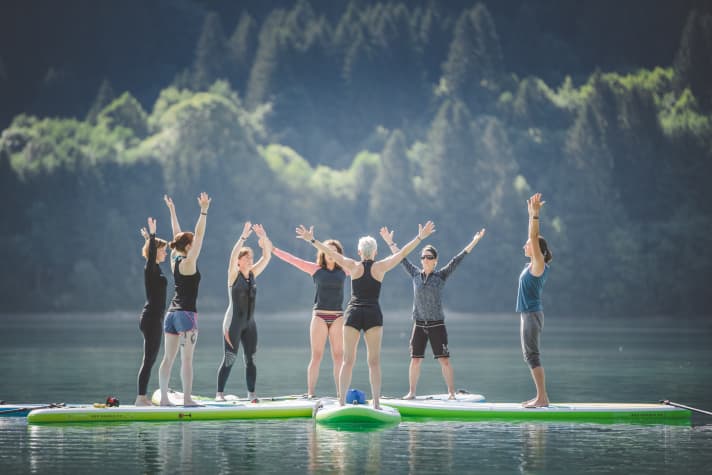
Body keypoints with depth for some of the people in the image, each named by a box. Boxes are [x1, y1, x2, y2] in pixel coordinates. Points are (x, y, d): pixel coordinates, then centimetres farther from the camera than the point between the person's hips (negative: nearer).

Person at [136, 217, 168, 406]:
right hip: (151, 318, -10)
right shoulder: (150, 268, -11)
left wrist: (149, 238, 45)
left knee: (150, 360, 11)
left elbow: (153, 253, 34)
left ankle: (143, 397, 13)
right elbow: (151, 254, -31)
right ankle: (141, 398, -10)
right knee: (149, 360, -9)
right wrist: (152, 236, -36)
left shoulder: (154, 269, 14)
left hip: (154, 318, 10)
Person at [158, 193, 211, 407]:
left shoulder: (174, 260, 9)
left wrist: (172, 210, 28)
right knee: (186, 358, -7)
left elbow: (177, 236, 21)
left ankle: (164, 398, 4)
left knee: (168, 358, 5)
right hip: (186, 313, -8)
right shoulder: (188, 262, -10)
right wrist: (204, 211, -17)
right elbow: (199, 236, -15)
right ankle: (187, 398, -8)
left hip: (172, 313, 8)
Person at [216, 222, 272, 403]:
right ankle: (219, 393, -2)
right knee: (229, 359, -6)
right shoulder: (233, 274, -6)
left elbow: (267, 256, 3)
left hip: (249, 323, 6)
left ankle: (251, 393, 9)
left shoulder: (253, 274, 8)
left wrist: (264, 237, -11)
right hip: (233, 323, -6)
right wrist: (244, 236, -29)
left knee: (251, 359, 4)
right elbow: (233, 256, -23)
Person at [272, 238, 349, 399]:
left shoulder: (343, 270, 8)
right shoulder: (315, 269, 3)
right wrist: (271, 249, -2)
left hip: (338, 317, 2)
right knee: (316, 356, -2)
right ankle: (310, 392, -3)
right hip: (319, 316, -2)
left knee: (339, 356, 0)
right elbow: (291, 259, 1)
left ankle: (340, 392, 1)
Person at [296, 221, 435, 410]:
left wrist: (312, 240, 8)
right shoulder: (380, 267, 0)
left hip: (353, 313, 1)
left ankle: (342, 401, -2)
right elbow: (402, 253, 2)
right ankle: (376, 402, -5)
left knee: (348, 360, 3)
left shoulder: (353, 266, 1)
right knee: (374, 362, 1)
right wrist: (420, 237, 6)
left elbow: (331, 253, 2)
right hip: (373, 314, -1)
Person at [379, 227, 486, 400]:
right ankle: (411, 392, 12)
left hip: (437, 324, -3)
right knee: (415, 360, 4)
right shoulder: (415, 275, 8)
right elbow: (402, 258, 14)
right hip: (419, 325, 3)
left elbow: (457, 260, -3)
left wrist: (474, 242, -7)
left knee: (444, 360, -4)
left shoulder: (441, 275, 1)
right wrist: (390, 243, 16)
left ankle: (451, 393, 0)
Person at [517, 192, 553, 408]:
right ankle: (541, 396, 12)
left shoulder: (538, 265, -11)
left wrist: (535, 214, -21)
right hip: (529, 314, 10)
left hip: (532, 315, -10)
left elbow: (535, 238, -20)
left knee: (532, 355, -10)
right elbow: (533, 237, 21)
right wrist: (531, 213, 23)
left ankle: (542, 397, -11)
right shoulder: (534, 264, 12)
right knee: (531, 355, 11)